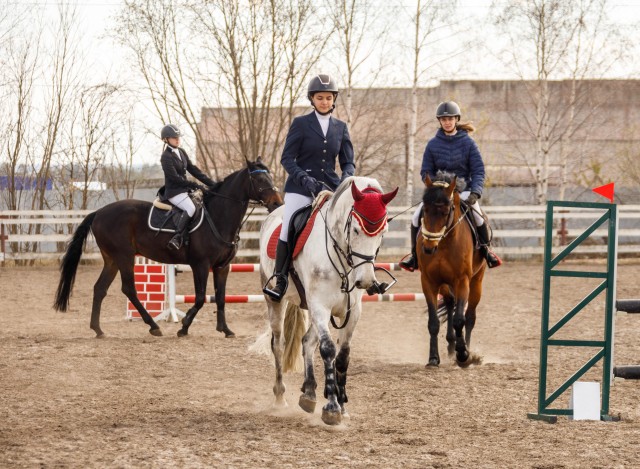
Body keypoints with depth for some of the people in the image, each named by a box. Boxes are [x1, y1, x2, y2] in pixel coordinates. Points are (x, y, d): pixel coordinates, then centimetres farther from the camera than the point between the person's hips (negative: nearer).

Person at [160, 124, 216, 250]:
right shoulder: (166, 157, -11)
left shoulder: (181, 152, 14)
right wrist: (192, 184, -19)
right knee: (190, 208, -33)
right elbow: (174, 177, -18)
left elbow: (193, 169, 13)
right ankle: (177, 238, -37)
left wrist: (211, 183, 5)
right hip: (174, 191, -9)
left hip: (185, 189, 9)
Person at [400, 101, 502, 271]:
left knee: (477, 215, -29)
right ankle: (415, 254, 2)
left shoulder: (468, 143, -1)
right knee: (417, 217, -17)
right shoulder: (433, 144, 3)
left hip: (463, 190, -2)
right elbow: (426, 172, 6)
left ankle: (485, 249, -5)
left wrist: (475, 193, -19)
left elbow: (478, 171, -3)